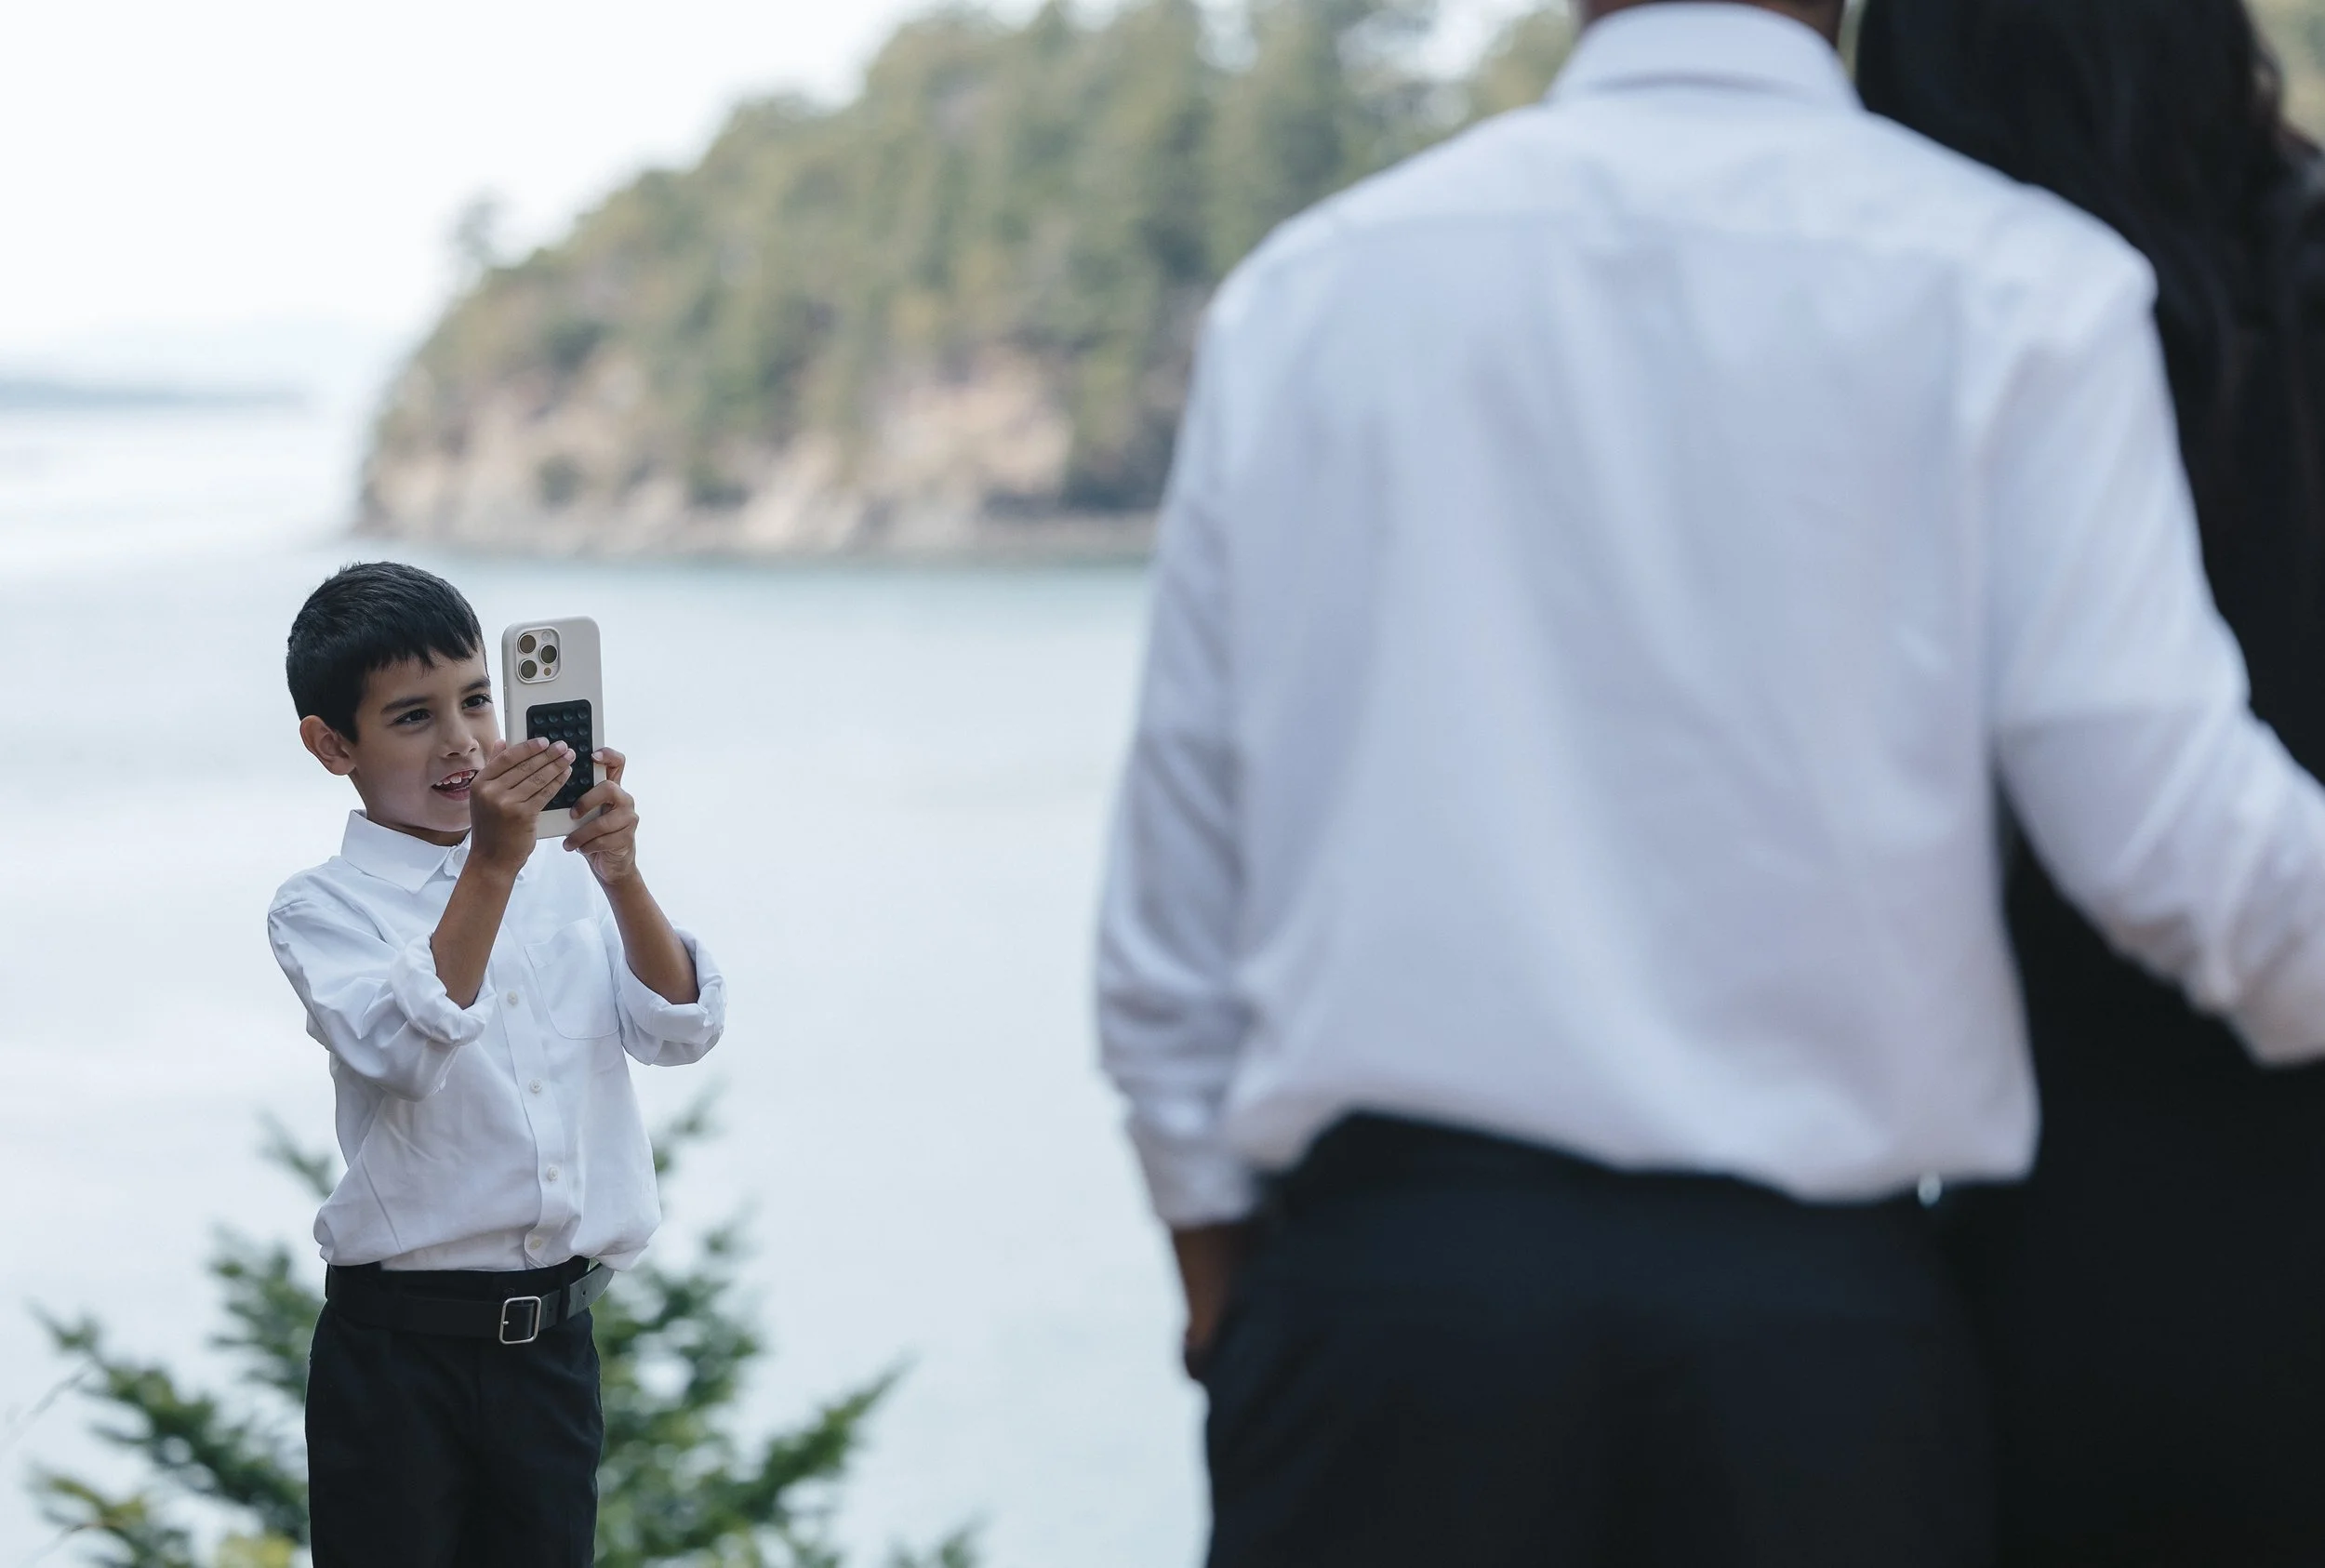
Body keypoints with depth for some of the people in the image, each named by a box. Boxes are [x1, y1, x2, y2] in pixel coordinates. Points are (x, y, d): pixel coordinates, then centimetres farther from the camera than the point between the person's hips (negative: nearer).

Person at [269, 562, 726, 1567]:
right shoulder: (322, 909, -4)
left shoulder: (561, 879, 8)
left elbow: (681, 1031, -3)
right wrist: (491, 868, -30)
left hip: (554, 1343, 4)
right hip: (398, 1355, -4)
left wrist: (621, 880, -18)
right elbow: (407, 1049, -22)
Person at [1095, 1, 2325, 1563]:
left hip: (1388, 1275, 2)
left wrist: (1220, 1271, 21)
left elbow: (1175, 888, 11)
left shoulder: (1305, 286, 8)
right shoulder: (2001, 282, -1)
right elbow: (2174, 835, -7)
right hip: (1813, 1305, -1)